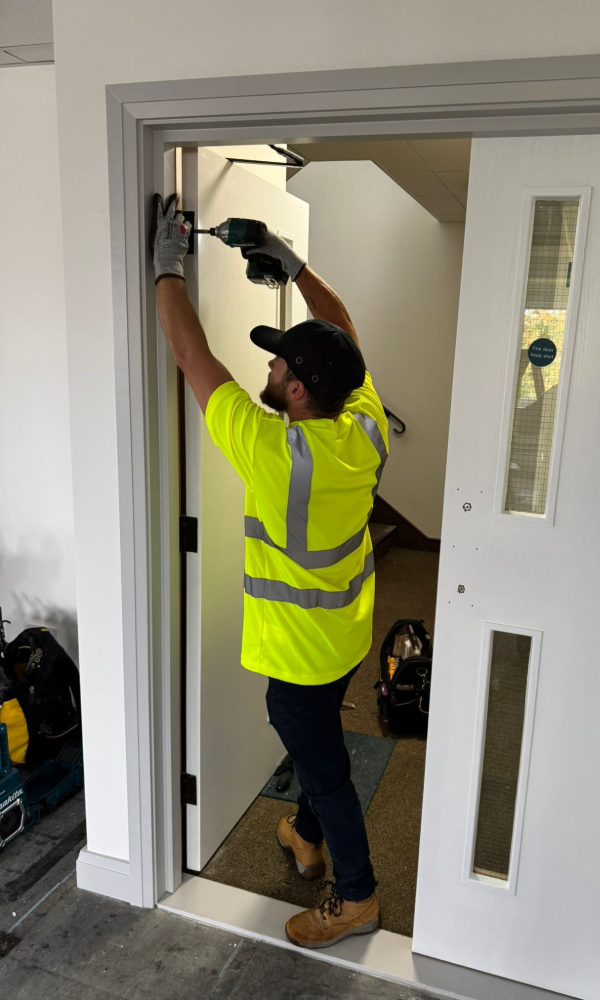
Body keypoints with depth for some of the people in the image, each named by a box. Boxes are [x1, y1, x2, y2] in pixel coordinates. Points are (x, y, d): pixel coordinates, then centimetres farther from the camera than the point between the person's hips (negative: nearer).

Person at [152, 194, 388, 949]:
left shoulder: (274, 451, -31)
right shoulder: (366, 427, -12)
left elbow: (192, 355, -22)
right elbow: (345, 335, 5)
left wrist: (168, 265, -10)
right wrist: (293, 264, 6)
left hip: (299, 654, -7)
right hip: (349, 636, 8)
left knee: (324, 768, 12)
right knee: (316, 745, 28)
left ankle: (356, 897, 32)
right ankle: (307, 838, 52)